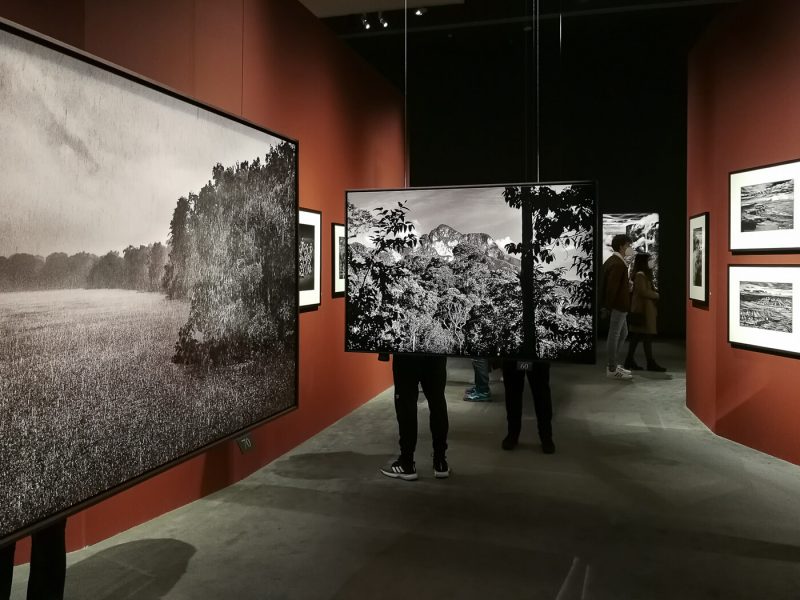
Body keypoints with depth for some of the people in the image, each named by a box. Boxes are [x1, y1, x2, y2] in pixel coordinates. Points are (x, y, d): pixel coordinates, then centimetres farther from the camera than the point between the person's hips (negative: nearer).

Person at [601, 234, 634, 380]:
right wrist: (608, 306, -19)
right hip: (618, 305, -11)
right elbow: (612, 287, -23)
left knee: (623, 333, 19)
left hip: (618, 306, 11)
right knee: (614, 335, -3)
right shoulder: (619, 264, -19)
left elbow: (609, 283, 17)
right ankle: (612, 370, 6)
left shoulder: (611, 261, 13)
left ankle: (615, 363, 27)